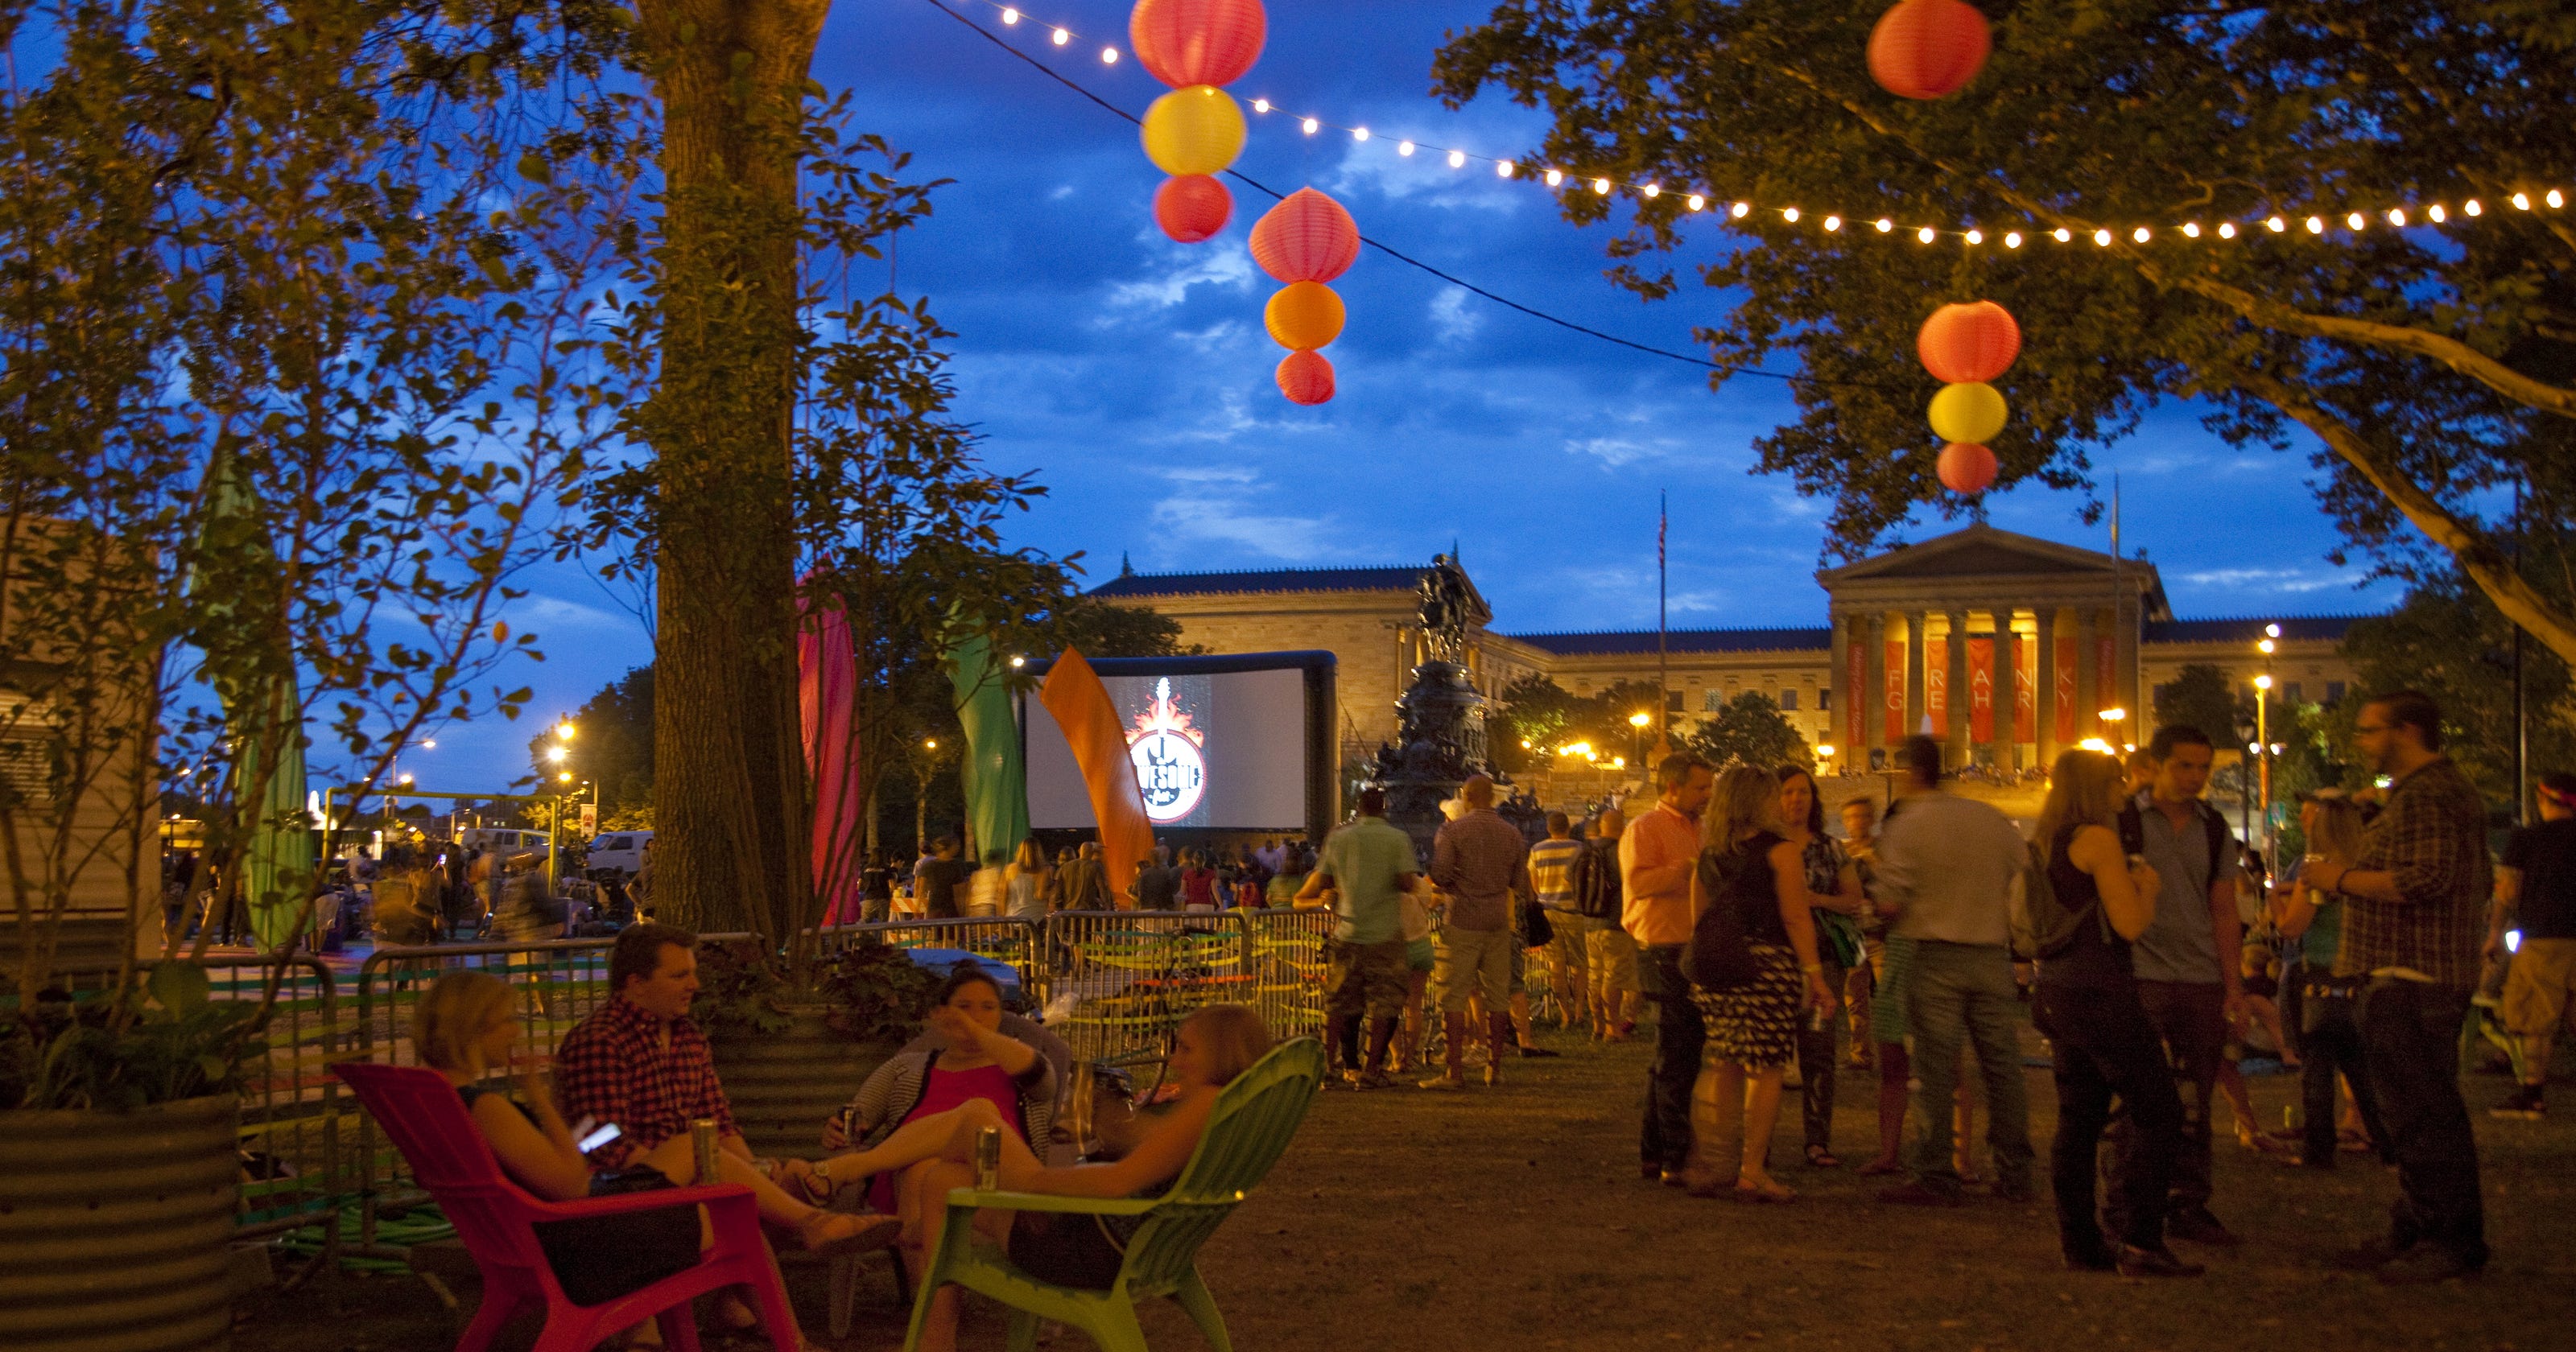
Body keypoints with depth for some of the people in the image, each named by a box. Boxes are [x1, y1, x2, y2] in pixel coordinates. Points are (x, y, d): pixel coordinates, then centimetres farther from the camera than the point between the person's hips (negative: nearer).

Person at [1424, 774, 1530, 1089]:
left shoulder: (1452, 830, -6)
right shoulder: (1512, 833, 6)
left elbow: (1439, 874, -13)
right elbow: (1520, 884, 9)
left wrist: (1455, 888, 8)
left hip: (1462, 923, -4)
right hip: (1498, 923, 4)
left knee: (1454, 996, -2)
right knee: (1498, 995, 9)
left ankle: (1455, 1071, -6)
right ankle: (1495, 1068, 12)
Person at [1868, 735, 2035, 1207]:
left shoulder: (1905, 826, -6)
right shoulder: (1992, 818, 7)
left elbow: (1890, 903, -9)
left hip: (1935, 955, -4)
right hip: (1993, 953, 4)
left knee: (1935, 1068, -2)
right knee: (2002, 1065, 8)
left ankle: (1936, 1178, -3)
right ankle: (2015, 1176, 12)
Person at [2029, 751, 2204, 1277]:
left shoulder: (2048, 844, 16)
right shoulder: (2098, 839, -11)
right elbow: (2130, 923, -14)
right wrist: (2148, 886, 4)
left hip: (2056, 991, 9)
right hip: (2099, 991, -9)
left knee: (2078, 1118, 10)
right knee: (2158, 1113, -5)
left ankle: (2080, 1243, 10)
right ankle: (2141, 1242, -10)